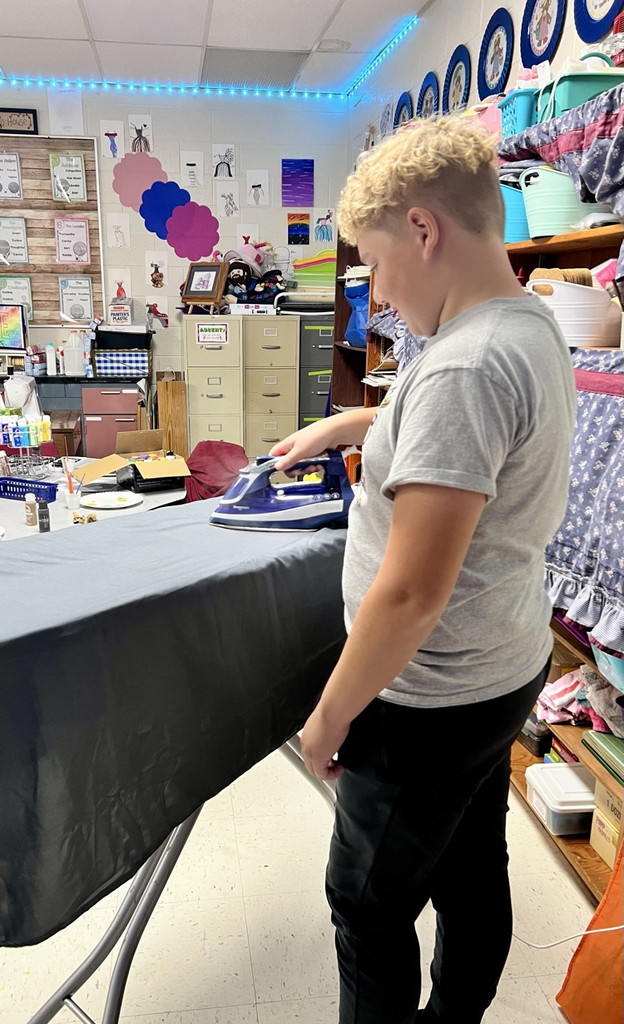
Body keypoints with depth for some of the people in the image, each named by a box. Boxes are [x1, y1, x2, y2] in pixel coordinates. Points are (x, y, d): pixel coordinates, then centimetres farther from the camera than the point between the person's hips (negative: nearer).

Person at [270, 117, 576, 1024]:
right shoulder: (532, 327, 4)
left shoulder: (467, 365, -27)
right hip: (504, 671, 9)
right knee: (472, 876, 25)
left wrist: (331, 715, -15)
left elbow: (412, 592, -29)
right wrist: (343, 425, 26)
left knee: (370, 909, 12)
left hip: (434, 701, -9)